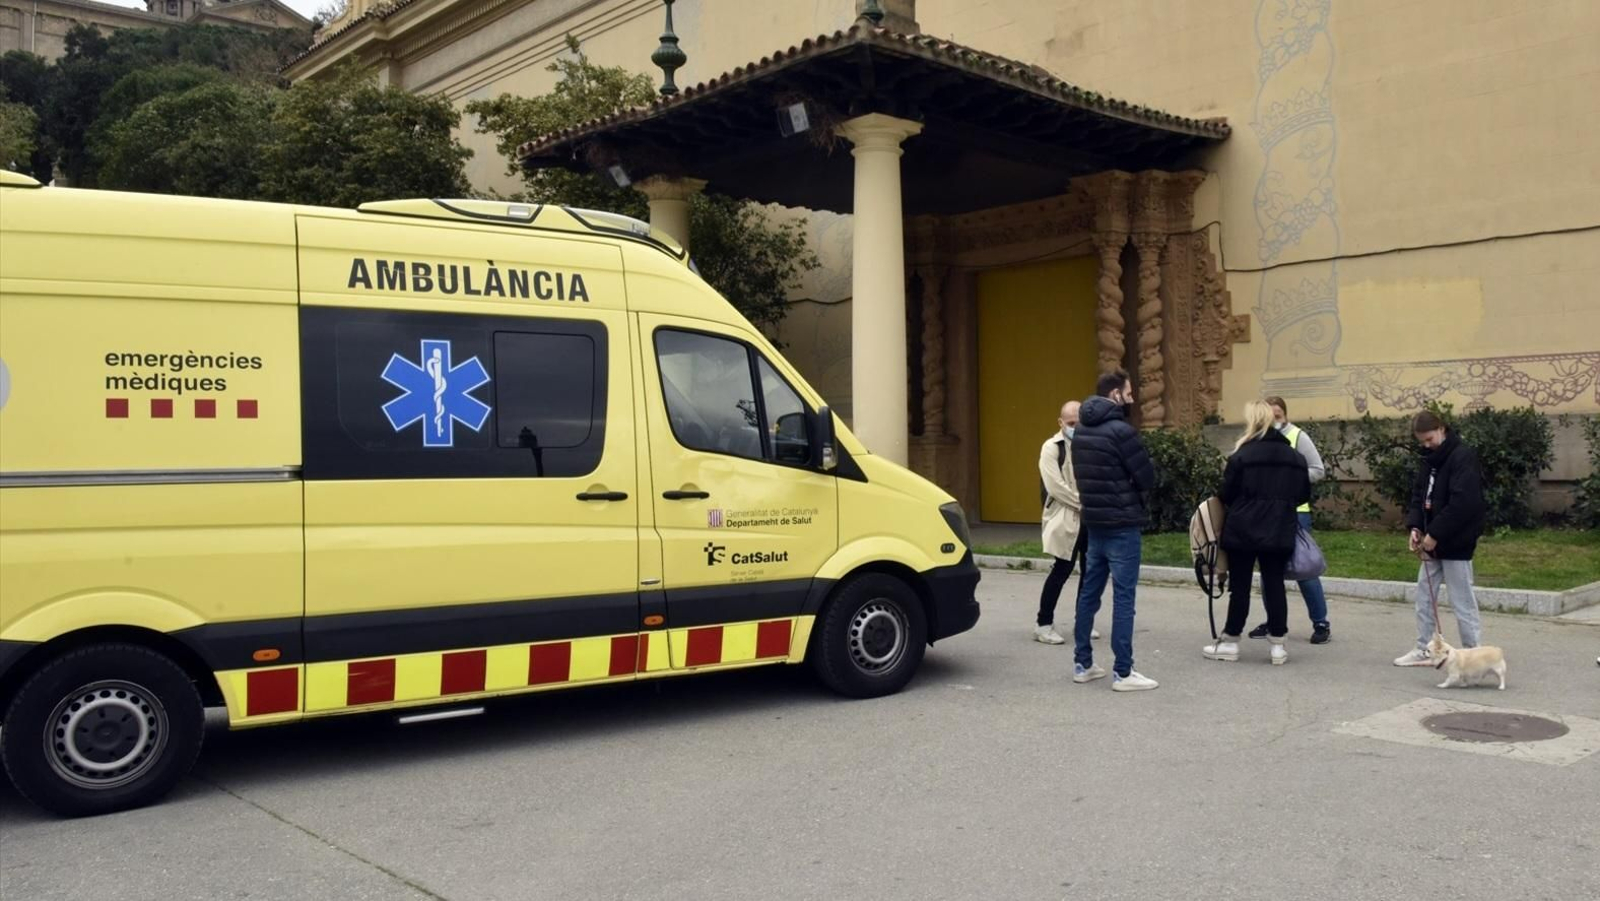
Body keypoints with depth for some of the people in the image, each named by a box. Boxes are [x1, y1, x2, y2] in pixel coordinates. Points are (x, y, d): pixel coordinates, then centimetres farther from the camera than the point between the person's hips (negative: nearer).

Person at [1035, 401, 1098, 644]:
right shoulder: (1052, 448, -4)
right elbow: (1055, 486, -13)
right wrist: (1082, 504, -14)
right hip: (1066, 519, -5)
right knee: (1062, 570, -6)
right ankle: (1043, 624, 3)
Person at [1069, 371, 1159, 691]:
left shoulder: (1081, 431, 9)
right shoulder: (1121, 430, -17)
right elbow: (1148, 479, -14)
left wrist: (1098, 497, 6)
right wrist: (1128, 483, 6)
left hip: (1093, 523, 8)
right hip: (1122, 526, -8)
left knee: (1089, 593, 13)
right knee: (1123, 598, -3)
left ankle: (1082, 664, 19)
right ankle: (1123, 673, 0)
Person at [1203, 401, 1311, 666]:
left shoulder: (1241, 456, -10)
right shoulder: (1295, 457, 6)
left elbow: (1226, 495, -6)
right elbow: (1304, 495, 12)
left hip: (1243, 530, -4)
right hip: (1279, 532, 4)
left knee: (1239, 587, 4)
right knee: (1274, 585, 7)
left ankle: (1230, 642, 11)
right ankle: (1278, 645, 8)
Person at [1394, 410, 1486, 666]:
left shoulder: (1464, 457, -17)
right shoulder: (1429, 459, 10)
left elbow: (1463, 503, -24)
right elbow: (1419, 494, 13)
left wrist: (1435, 534, -22)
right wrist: (1415, 526, -3)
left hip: (1456, 542, -8)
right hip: (1433, 541, 8)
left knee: (1462, 599, -1)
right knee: (1424, 594, 12)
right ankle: (1424, 650, 22)